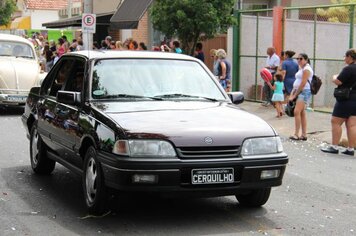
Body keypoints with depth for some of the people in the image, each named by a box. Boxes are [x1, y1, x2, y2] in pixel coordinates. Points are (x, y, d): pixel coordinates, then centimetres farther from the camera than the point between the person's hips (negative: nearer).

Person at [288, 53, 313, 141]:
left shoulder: (306, 69, -10)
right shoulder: (301, 69, 19)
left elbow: (303, 84, -16)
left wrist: (294, 95, -14)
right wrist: (292, 93, 9)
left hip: (304, 92, -10)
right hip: (299, 92, 10)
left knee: (297, 111, -19)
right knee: (302, 113, 9)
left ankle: (296, 134, -20)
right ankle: (304, 135, 13)